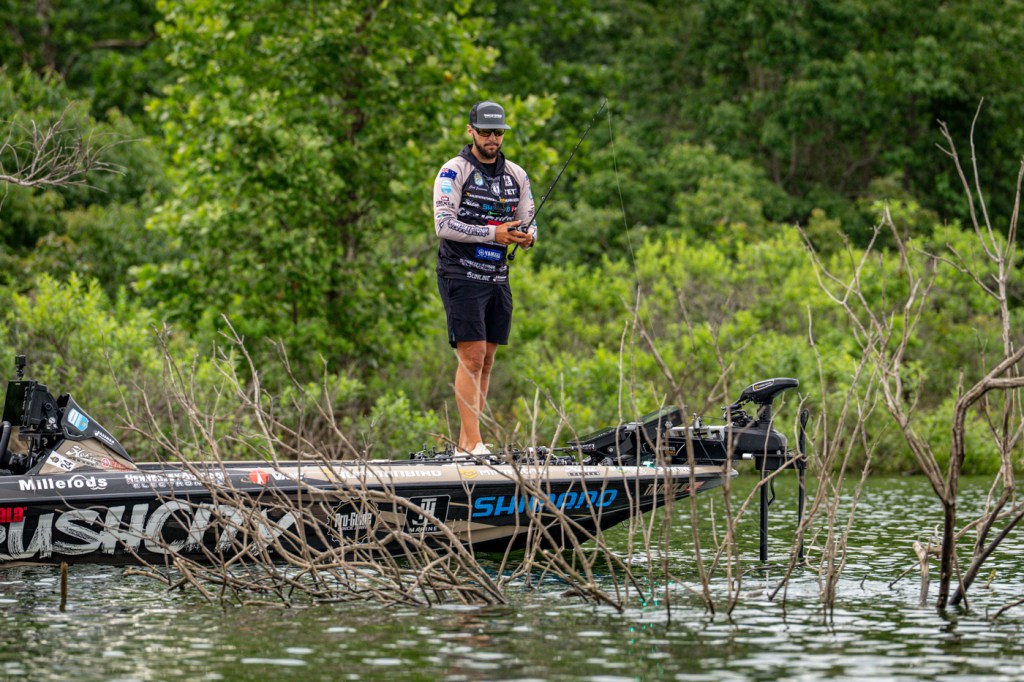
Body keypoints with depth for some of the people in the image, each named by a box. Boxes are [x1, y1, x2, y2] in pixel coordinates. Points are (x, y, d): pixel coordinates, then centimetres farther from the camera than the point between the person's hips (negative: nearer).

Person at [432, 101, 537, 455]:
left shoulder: (516, 176, 12)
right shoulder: (453, 172, -6)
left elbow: (527, 223, 16)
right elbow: (444, 224, -14)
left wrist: (527, 236, -9)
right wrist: (493, 233, -20)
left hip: (497, 278, 6)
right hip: (461, 276, -6)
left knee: (486, 360, 7)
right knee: (472, 357, -12)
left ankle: (465, 440, 13)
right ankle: (473, 441, -13)